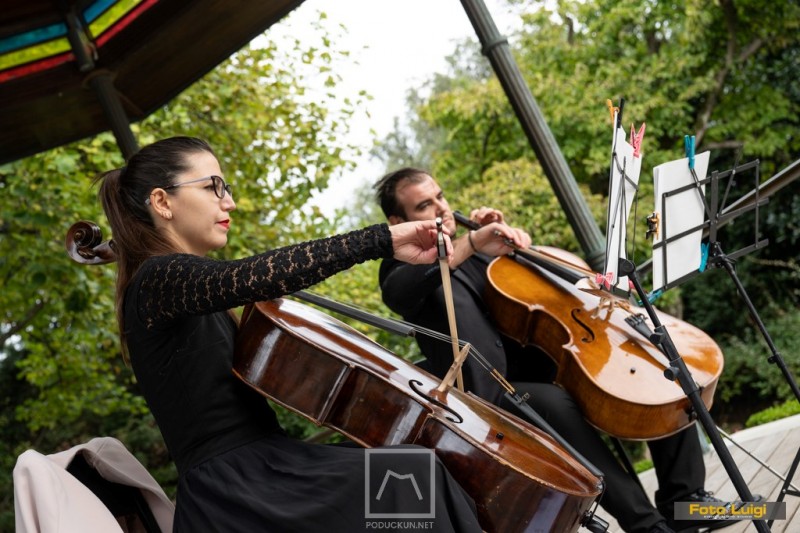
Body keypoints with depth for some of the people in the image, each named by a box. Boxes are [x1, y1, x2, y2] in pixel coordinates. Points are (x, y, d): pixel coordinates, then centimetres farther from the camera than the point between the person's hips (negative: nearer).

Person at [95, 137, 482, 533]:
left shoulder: (191, 291, 20)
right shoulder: (157, 281, -11)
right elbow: (249, 279, -32)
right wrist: (382, 240, -32)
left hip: (259, 471, 9)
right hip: (233, 499, -9)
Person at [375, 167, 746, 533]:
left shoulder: (479, 254, 20)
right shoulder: (403, 268, 0)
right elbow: (396, 293, -26)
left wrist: (505, 235, 10)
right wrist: (469, 244, -34)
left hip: (544, 368, 7)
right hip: (491, 396, -7)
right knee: (551, 402, -38)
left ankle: (684, 498, -3)